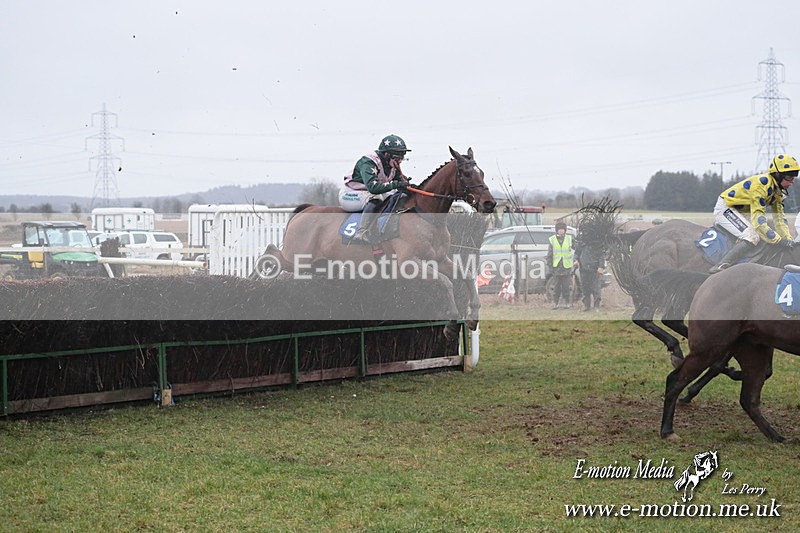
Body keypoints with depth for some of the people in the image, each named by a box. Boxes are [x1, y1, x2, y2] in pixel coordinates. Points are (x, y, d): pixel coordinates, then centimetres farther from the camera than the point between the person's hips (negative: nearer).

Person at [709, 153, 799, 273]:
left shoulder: (778, 189, 3)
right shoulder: (761, 184, -28)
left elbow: (779, 218, 4)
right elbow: (758, 218, -34)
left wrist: (788, 240, -8)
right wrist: (779, 240, -35)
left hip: (739, 212, 11)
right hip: (725, 208, -11)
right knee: (752, 238, -28)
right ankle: (719, 267, -35)